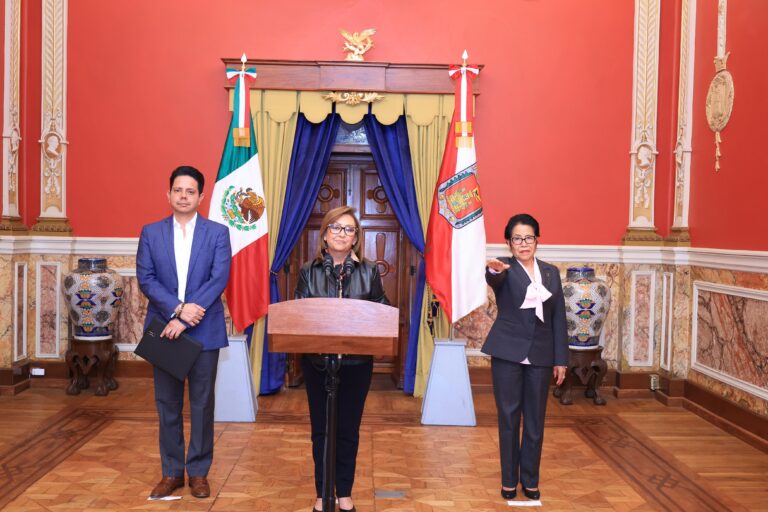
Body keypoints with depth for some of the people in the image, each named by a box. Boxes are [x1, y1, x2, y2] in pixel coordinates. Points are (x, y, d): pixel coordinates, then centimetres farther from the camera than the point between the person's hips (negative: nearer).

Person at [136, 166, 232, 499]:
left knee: (202, 403, 6)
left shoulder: (217, 232, 0)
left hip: (204, 331, -1)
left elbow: (219, 279, -9)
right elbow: (145, 278, -2)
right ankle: (171, 472, 22)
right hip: (164, 328, 2)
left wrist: (185, 320, -16)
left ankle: (198, 471, 19)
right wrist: (178, 308, -17)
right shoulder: (151, 232, 6)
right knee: (167, 404, 9)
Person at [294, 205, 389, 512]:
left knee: (348, 429, 10)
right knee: (321, 429, 10)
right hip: (317, 360, 0)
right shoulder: (309, 271, 1)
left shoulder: (369, 271, 1)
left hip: (356, 362, 0)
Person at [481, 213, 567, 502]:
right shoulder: (504, 269, -3)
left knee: (535, 420, 9)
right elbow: (493, 279, -30)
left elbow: (559, 318, 8)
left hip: (540, 355, 3)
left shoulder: (551, 272, 8)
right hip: (508, 353, -3)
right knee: (509, 418, 6)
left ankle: (530, 480, 24)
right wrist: (493, 270, -54)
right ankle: (509, 480, 20)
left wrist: (561, 359, 4)